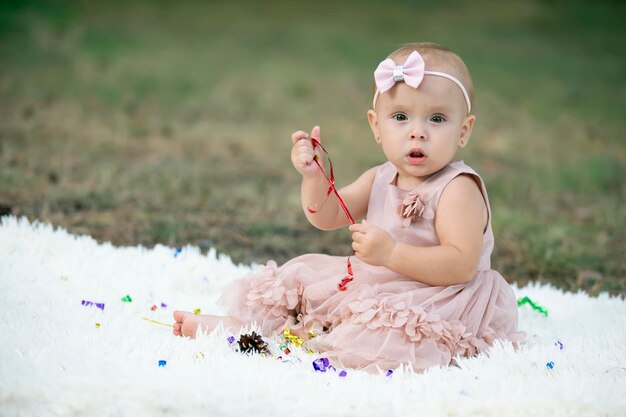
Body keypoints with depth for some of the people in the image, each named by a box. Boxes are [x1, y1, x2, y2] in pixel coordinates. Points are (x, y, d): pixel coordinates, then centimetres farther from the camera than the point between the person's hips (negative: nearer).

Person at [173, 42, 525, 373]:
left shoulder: (459, 189, -17)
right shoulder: (380, 179, 7)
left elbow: (462, 265, -26)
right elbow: (328, 217, 9)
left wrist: (391, 253, -34)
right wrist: (314, 175, -11)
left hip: (433, 301, -8)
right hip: (371, 284, 8)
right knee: (305, 276, 12)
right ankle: (235, 325, 17)